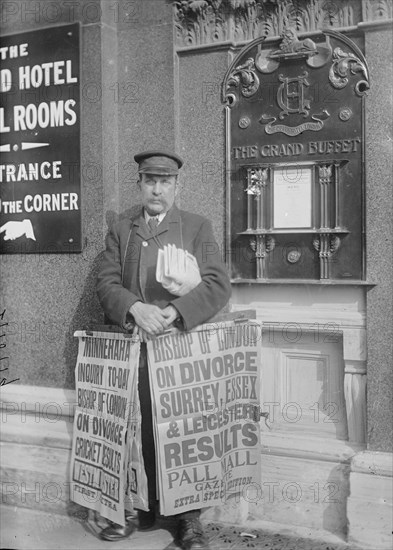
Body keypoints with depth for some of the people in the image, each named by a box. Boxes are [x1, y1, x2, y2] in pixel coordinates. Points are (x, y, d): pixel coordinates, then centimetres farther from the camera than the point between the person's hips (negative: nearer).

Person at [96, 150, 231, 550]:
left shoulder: (198, 228, 9)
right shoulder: (120, 232, 15)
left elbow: (218, 285, -2)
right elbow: (106, 284, 4)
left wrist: (175, 312, -17)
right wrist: (135, 308, -17)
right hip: (135, 348, 2)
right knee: (139, 431, 4)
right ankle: (141, 509, 20)